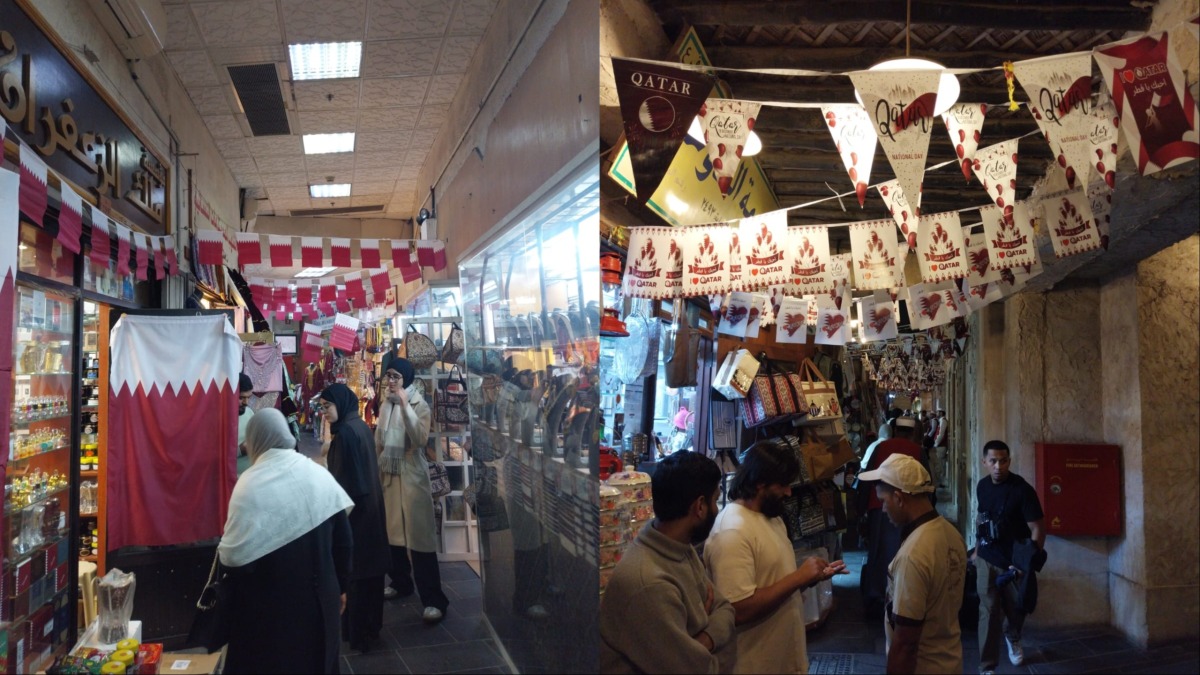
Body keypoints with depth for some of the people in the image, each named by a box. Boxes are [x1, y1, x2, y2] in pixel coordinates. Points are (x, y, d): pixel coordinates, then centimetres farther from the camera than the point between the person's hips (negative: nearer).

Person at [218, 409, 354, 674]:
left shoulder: (251, 484, -17)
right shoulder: (320, 475, -4)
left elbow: (235, 557, -21)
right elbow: (343, 540, 0)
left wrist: (221, 553, 2)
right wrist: (341, 586, 14)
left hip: (270, 606, -4)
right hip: (319, 597, 4)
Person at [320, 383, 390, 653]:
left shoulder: (345, 432, -20)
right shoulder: (360, 425, 8)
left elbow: (343, 479, -20)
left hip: (354, 508, -9)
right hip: (371, 504, 9)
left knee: (354, 570, 1)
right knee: (369, 564, 16)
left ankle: (357, 633, 11)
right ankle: (372, 625, 28)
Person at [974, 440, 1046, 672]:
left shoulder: (1023, 490, -18)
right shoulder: (982, 486, -1)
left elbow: (1037, 528, -18)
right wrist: (977, 550, 16)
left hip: (1014, 562, -2)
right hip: (986, 560, 2)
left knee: (1015, 609, 17)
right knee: (989, 612, 0)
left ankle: (1012, 638, 50)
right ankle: (987, 666, 5)